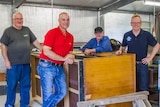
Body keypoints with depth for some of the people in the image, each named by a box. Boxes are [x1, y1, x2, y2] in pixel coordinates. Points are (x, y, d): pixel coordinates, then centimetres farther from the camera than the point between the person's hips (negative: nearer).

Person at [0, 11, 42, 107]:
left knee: (26, 86, 11)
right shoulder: (8, 31, 1)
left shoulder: (27, 30, 12)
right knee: (12, 86, 6)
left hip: (26, 63, 4)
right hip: (13, 64, -4)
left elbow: (35, 41, 15)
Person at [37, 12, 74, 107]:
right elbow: (46, 52, -19)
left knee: (63, 92, 10)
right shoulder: (52, 33, -12)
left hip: (59, 67, 7)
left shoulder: (70, 37, 8)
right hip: (47, 66, -7)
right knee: (48, 94, -1)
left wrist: (70, 59, -8)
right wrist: (63, 58, -19)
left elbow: (70, 52, 17)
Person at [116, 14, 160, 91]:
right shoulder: (126, 35, 2)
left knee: (143, 88, 5)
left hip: (142, 64, -1)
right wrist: (120, 51, -6)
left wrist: (150, 57, -3)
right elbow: (123, 46, 15)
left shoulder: (147, 34, -3)